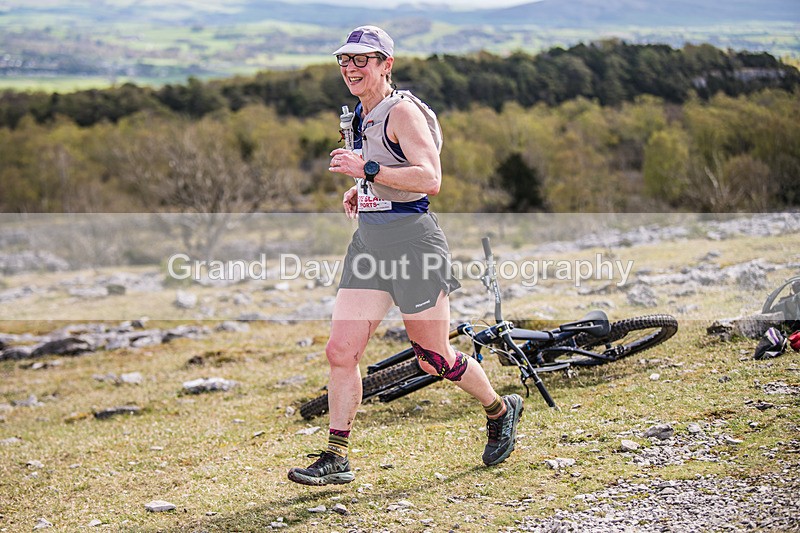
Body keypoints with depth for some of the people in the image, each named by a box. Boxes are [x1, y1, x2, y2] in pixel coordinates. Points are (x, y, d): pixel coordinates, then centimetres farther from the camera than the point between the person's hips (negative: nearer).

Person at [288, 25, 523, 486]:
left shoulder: (403, 111, -12)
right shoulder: (362, 115, 14)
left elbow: (430, 179, -23)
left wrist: (368, 170, -26)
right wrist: (360, 191, 12)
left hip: (411, 239, -8)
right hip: (368, 240, 8)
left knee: (436, 360, 4)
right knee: (341, 352, -2)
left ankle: (501, 411, 30)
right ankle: (336, 459, 5)